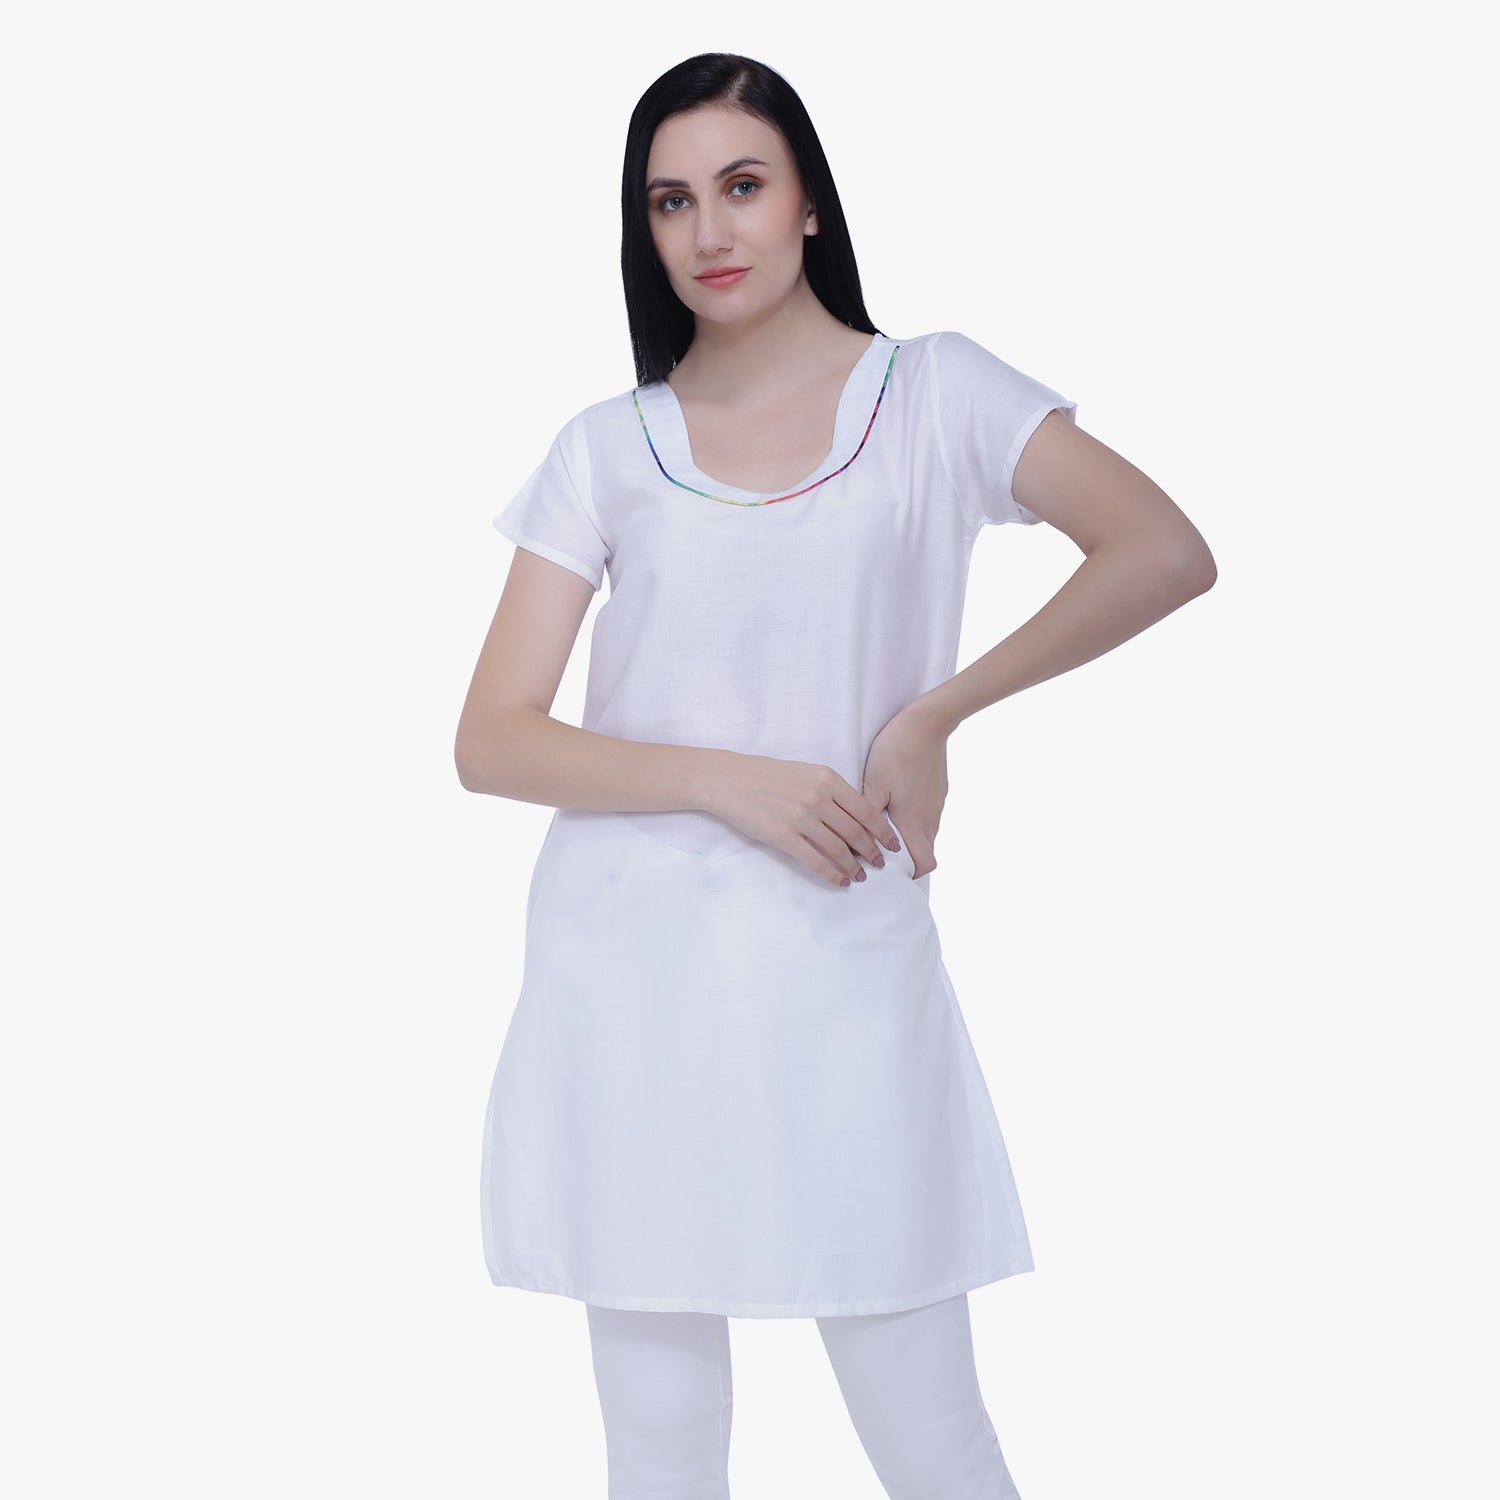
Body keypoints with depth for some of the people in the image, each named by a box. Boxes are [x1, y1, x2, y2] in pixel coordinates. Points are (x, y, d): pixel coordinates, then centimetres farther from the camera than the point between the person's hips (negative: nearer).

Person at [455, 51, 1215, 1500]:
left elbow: (1166, 552, -10)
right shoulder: (608, 447, 8)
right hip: (628, 967, 2)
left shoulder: (935, 393, 4)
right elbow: (490, 742, 0)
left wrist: (928, 719, -11)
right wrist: (729, 780, -13)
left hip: (843, 965, -1)